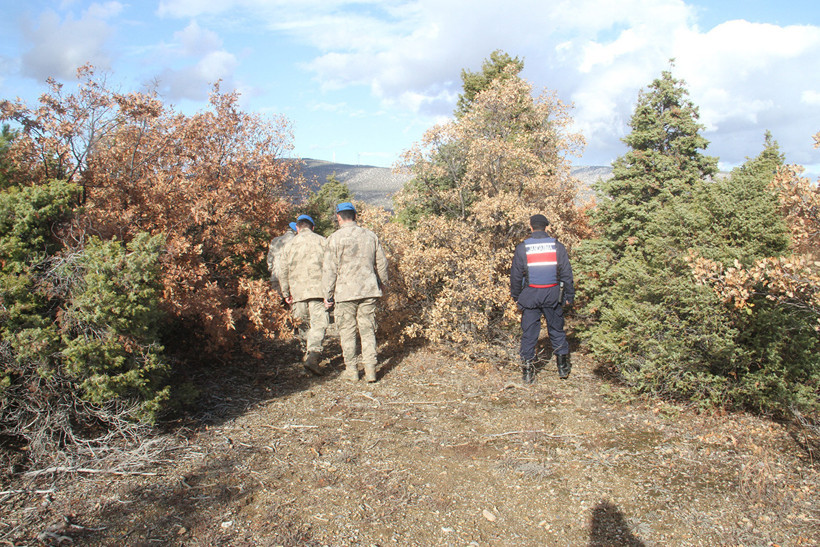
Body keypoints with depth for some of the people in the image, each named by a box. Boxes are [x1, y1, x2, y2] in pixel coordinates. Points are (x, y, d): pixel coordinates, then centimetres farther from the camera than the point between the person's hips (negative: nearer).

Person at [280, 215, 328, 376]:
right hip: (318, 289, -2)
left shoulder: (289, 244, 10)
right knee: (319, 323, -7)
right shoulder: (322, 241, 6)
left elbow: (283, 271, 8)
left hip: (297, 291, 2)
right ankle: (313, 355, -24)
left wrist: (286, 293, 14)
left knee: (303, 325, 16)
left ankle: (308, 353, 26)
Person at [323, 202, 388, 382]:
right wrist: (380, 284, 27)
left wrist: (328, 295, 0)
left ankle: (352, 370, 12)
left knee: (347, 331, 7)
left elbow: (330, 269, -7)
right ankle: (370, 369, 7)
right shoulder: (370, 235, 8)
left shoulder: (336, 238, -5)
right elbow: (382, 263, 13)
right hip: (369, 290, 4)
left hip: (345, 291, -4)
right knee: (368, 330, 8)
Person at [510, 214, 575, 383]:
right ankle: (563, 367, 20)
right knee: (557, 331, 14)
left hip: (530, 295, -1)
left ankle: (527, 371, 10)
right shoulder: (557, 246, -1)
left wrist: (515, 296, 13)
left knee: (529, 333, 6)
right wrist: (569, 296, 10)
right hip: (552, 295, 1)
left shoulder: (522, 247, -3)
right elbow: (566, 273, 1)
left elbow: (516, 274, 1)